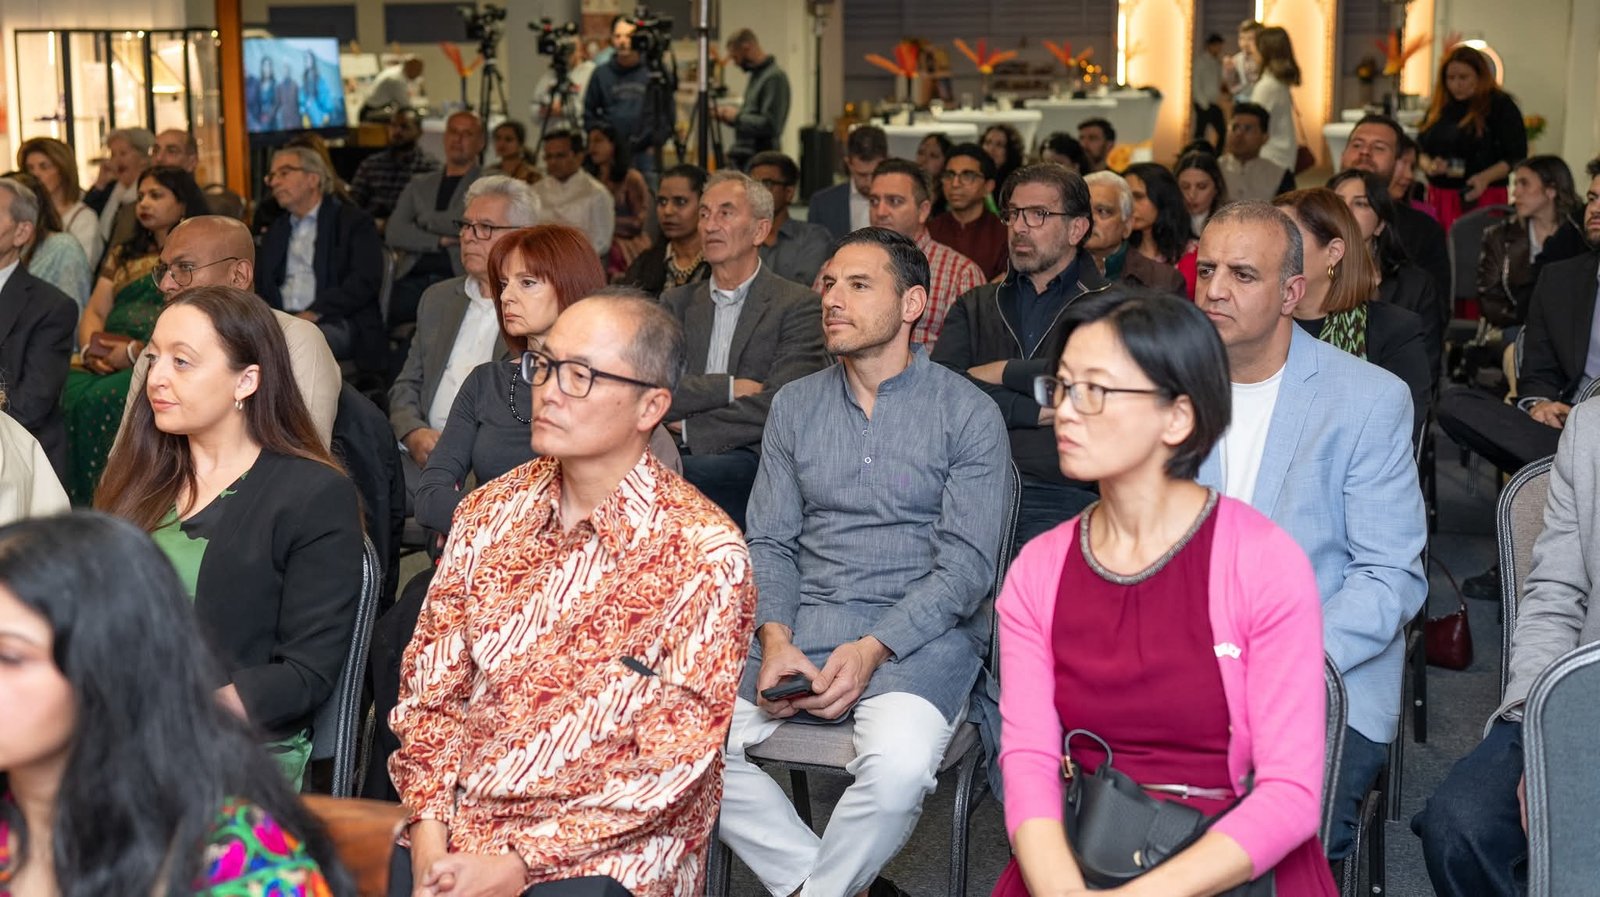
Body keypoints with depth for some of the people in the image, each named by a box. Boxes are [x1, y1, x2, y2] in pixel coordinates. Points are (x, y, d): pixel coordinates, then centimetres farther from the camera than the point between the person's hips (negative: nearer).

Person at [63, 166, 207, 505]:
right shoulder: (122, 255, 26)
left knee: (101, 399, -32)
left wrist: (135, 351, -16)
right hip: (108, 361, 6)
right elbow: (95, 311, 18)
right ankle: (74, 505, -21)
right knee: (69, 391, -26)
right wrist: (90, 348, -4)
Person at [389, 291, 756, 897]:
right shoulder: (489, 511, 7)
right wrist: (430, 827, -7)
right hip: (456, 822, 4)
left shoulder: (705, 555, -10)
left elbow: (671, 764, -11)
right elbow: (432, 686, 8)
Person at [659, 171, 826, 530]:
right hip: (678, 458, 3)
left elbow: (780, 406, -9)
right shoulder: (677, 303, 19)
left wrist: (689, 428, -7)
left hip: (751, 463, -3)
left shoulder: (798, 306, 5)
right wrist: (728, 387, -9)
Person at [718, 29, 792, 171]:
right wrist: (727, 115, 9)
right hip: (741, 160, 9)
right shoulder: (756, 74, 16)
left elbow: (769, 125, -22)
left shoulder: (774, 78, -14)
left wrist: (737, 116, -11)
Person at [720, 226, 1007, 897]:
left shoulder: (967, 414, 0)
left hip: (919, 632, -4)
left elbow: (966, 565, -6)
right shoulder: (794, 405, 14)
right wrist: (774, 636, -9)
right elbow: (770, 543, 11)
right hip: (801, 624, 4)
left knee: (898, 767, -34)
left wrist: (872, 649, -18)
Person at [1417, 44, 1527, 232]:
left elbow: (1517, 157, -3)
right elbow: (1420, 148, 18)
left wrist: (1486, 178, -19)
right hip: (1439, 199, 4)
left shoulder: (1500, 106, 0)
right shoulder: (1439, 108, 15)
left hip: (1481, 199, -4)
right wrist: (1428, 166, -5)